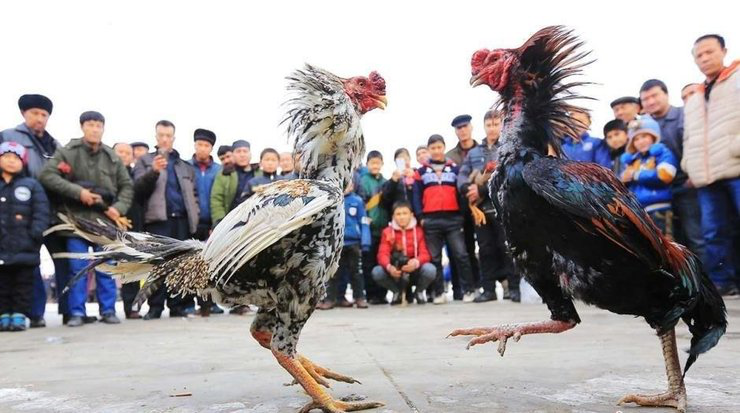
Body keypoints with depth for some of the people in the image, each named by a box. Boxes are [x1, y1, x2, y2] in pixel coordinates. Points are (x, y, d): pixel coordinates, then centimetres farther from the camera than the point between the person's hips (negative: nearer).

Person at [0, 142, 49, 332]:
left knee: (23, 284, 4)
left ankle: (19, 315, 10)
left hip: (24, 249, -2)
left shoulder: (31, 185, 4)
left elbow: (41, 213, -2)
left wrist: (35, 235, -12)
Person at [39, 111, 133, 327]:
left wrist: (118, 208, -5)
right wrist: (78, 191, -16)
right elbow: (46, 175, -9)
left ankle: (108, 310, 13)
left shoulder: (112, 158, 9)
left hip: (105, 221, 2)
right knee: (77, 269, 2)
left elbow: (127, 187, 11)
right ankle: (77, 312, 11)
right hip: (76, 220, -2)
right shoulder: (67, 152, 1)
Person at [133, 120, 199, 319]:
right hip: (158, 219, -2)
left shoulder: (185, 166, 22)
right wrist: (153, 171, -19)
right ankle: (155, 307, -2)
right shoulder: (145, 160, 15)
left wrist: (195, 216, 6)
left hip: (182, 219, 2)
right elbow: (139, 186, -1)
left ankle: (178, 305, 6)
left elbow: (193, 194, 20)